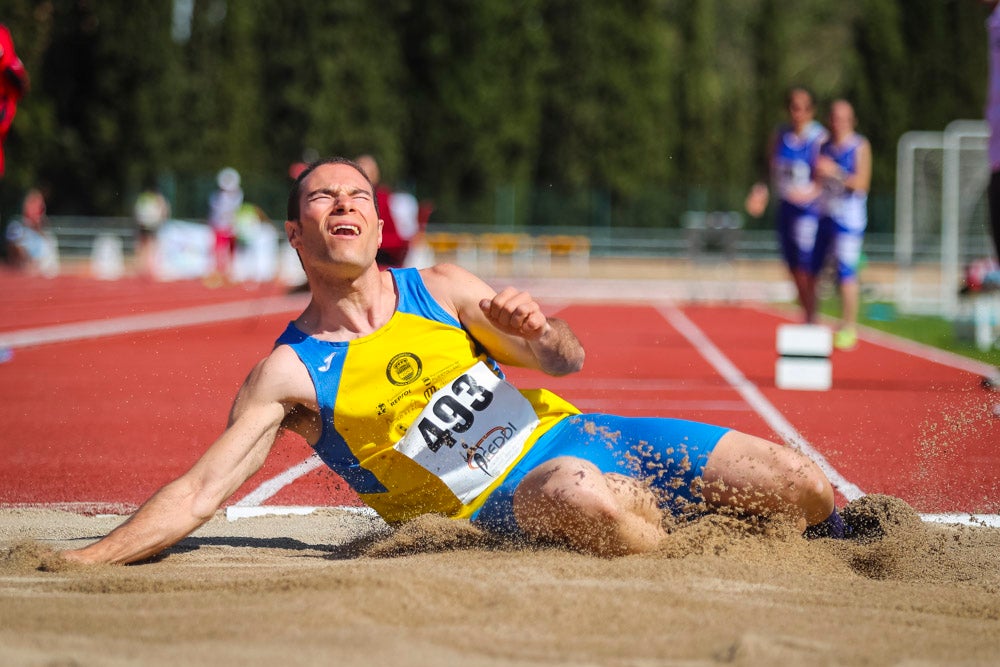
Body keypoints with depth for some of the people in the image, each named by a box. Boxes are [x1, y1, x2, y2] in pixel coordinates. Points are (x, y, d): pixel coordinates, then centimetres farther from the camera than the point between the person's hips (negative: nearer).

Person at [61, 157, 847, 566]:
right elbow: (198, 492, -9)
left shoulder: (442, 288, 6)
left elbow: (568, 362, 8)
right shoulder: (289, 373, -4)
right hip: (506, 504, -5)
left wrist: (536, 329, -17)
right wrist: (69, 564, -19)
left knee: (802, 485, -7)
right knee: (575, 491, -43)